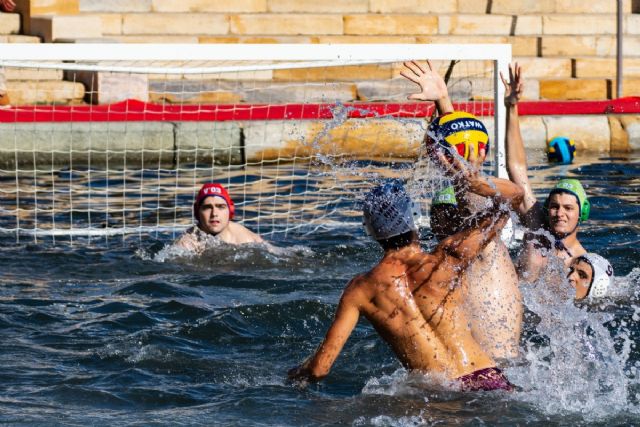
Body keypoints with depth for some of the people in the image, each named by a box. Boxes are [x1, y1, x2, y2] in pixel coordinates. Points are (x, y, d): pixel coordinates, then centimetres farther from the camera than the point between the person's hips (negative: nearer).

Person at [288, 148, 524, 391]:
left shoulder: (360, 289, 4)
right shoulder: (446, 260, 4)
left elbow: (319, 368, 4)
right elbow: (513, 196, 13)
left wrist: (296, 375, 26)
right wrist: (469, 179, -3)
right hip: (489, 380, 1)